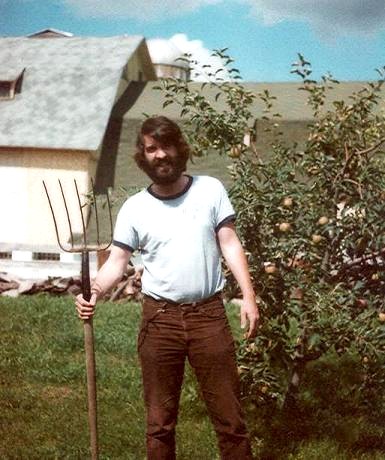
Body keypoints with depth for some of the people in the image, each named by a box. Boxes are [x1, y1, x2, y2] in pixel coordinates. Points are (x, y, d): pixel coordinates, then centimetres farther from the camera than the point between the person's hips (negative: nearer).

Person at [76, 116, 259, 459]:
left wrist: (248, 295, -7)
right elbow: (117, 261, -2)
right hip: (160, 319, 0)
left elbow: (230, 244, 1)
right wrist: (94, 292, -21)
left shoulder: (210, 189, 1)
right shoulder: (134, 208, 0)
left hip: (209, 315, 0)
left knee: (228, 411, 8)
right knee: (160, 418, 11)